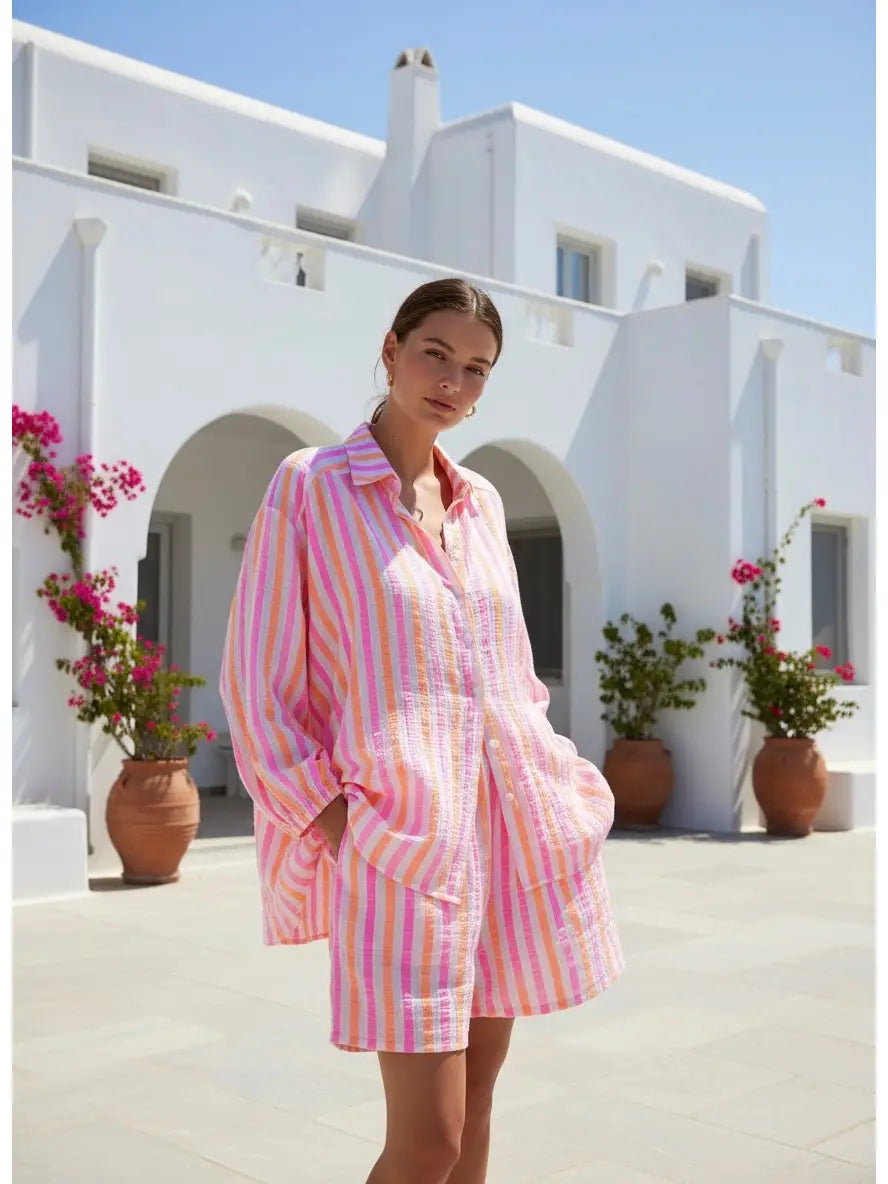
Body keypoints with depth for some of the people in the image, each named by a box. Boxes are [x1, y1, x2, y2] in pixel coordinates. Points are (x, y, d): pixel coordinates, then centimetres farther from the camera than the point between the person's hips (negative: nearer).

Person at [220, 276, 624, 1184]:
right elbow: (256, 683, -5)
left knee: (476, 1106, 15)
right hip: (400, 835, -6)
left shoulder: (482, 500, 12)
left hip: (511, 825, 6)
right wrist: (332, 820, -11)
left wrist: (549, 783, 12)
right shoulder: (309, 486, -4)